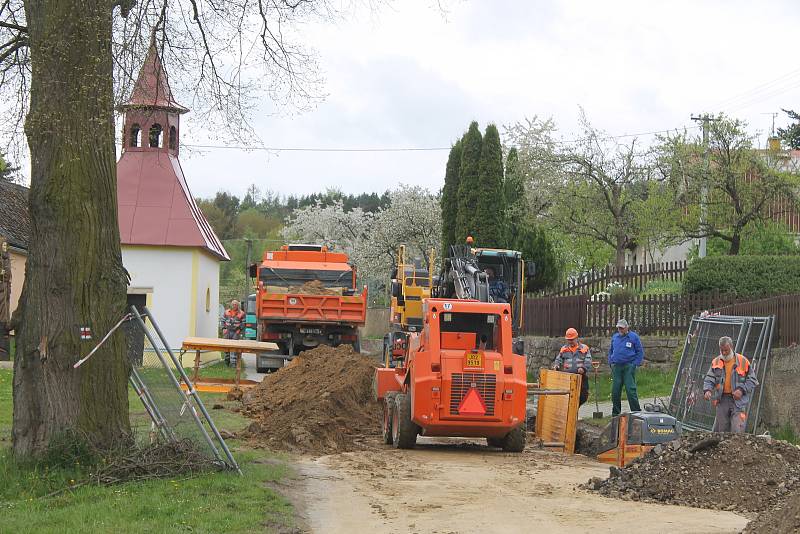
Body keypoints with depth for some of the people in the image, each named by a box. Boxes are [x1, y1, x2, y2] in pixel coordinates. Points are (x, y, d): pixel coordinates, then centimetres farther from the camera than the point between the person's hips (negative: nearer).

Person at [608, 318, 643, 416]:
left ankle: (636, 412, -5)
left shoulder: (633, 337, 0)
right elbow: (610, 351, 25)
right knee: (615, 390, 5)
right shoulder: (614, 337, 14)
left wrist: (635, 364, -6)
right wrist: (611, 362, 12)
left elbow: (640, 352, 2)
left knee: (630, 390, -10)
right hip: (616, 367, 5)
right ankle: (615, 413, 13)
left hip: (629, 367, -5)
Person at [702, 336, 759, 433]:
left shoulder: (743, 361, 1)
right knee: (721, 430, 6)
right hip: (722, 400, 3)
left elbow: (753, 380, 3)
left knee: (737, 430, -13)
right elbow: (709, 378, 7)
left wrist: (742, 390, -12)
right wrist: (707, 390, -14)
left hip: (738, 399, -3)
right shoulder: (716, 362, 9)